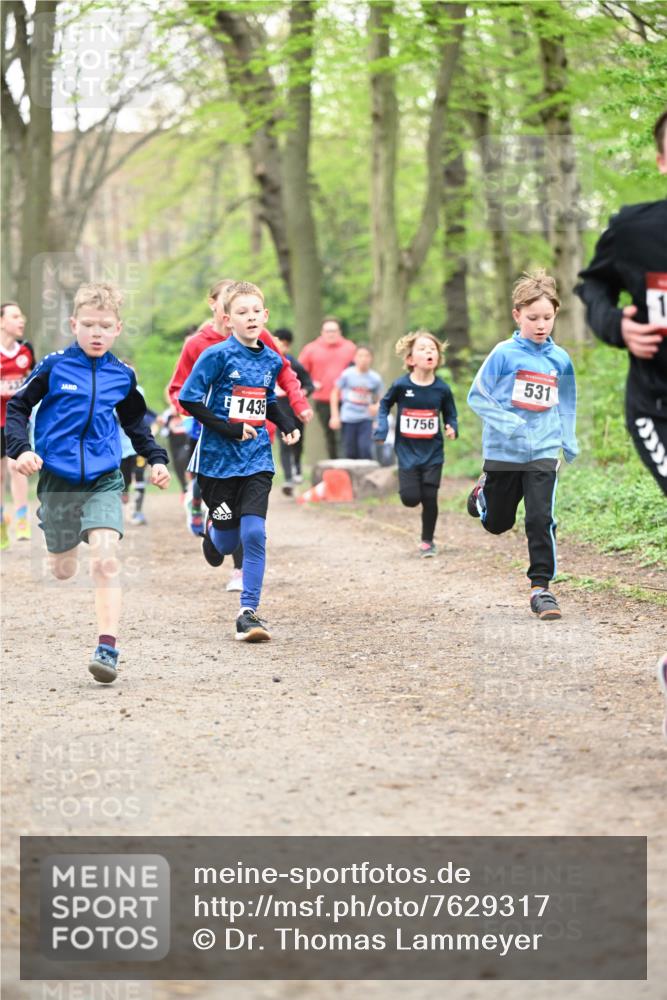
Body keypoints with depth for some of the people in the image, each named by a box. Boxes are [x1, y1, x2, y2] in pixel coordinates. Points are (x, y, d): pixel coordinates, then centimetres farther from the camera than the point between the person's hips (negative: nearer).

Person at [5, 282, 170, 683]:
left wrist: (156, 458, 10)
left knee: (106, 560, -18)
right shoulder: (54, 367, -4)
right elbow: (18, 407, 2)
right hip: (57, 479, 0)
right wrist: (20, 448, -13)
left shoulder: (122, 376, 4)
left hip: (104, 480, 0)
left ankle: (108, 649, -19)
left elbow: (135, 423, 21)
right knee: (63, 570, 9)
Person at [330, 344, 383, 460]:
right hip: (348, 419, 0)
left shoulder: (375, 378, -1)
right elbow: (335, 393, 4)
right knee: (350, 453, 5)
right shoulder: (347, 374, -4)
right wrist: (335, 416, 0)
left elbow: (379, 399, 9)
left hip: (366, 419, 0)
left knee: (365, 449, -15)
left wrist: (376, 406, -15)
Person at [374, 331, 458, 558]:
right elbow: (384, 404, 7)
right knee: (410, 498, -6)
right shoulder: (401, 385, -9)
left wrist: (452, 428, -13)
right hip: (407, 451, -1)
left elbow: (450, 414, 7)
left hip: (433, 452, 1)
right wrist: (382, 428, -6)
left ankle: (427, 541, 18)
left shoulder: (442, 389, -6)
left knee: (429, 498, -2)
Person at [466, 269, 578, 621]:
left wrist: (569, 441, 15)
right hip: (503, 452, -1)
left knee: (541, 519, -12)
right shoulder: (504, 354, -10)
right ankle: (483, 494, 47)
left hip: (543, 452, 1)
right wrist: (505, 422, -20)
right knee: (497, 524, 14)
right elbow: (477, 396, -8)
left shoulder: (560, 360, 2)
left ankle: (541, 588, -4)